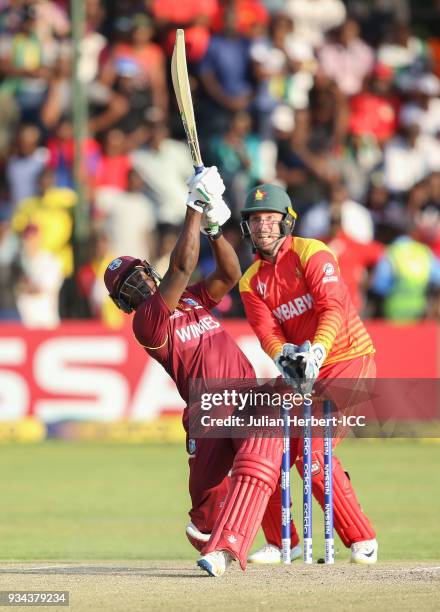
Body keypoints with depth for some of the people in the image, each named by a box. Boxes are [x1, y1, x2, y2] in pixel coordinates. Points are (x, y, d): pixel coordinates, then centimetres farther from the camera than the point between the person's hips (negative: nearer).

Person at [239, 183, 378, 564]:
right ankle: (281, 543, 17)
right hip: (300, 373, 7)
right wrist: (282, 354, -29)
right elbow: (266, 330, -6)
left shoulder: (311, 253, -9)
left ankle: (362, 539, -7)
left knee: (312, 452, -18)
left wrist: (317, 350, -38)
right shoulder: (252, 282, 9)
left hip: (349, 360, -7)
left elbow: (334, 307, -21)